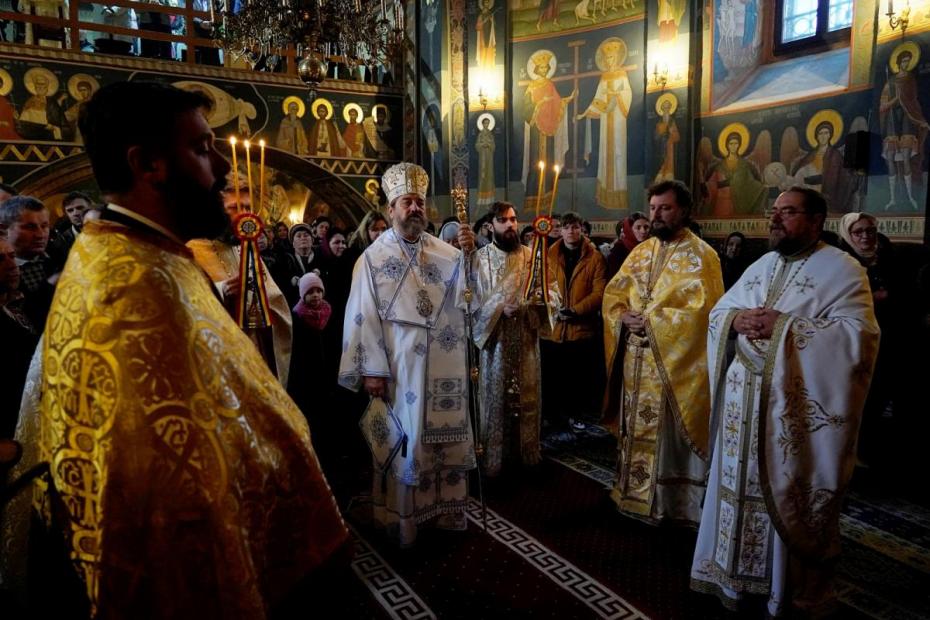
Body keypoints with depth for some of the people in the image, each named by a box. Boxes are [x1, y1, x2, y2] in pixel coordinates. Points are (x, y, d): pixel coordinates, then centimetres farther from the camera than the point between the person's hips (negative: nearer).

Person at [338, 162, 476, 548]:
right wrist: (372, 369, -12)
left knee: (444, 435, 12)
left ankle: (443, 507, 29)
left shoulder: (444, 252, 6)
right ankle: (401, 518, 20)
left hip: (442, 365, 4)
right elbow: (364, 316, -7)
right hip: (398, 367, -3)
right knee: (403, 440, 5)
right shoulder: (373, 257, -4)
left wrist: (470, 256, -18)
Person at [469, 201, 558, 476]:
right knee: (495, 399, 3)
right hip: (494, 339, -3)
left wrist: (543, 296, -19)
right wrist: (498, 308, -22)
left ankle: (527, 452, 28)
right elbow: (471, 299, -7)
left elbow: (554, 291, 3)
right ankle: (493, 457, 16)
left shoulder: (533, 255, 6)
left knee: (527, 397, 12)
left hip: (526, 339, 3)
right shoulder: (479, 258, -3)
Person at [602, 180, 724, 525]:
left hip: (674, 363, -6)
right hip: (635, 360, 6)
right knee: (637, 430, 15)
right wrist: (624, 317, -8)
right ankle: (636, 493, 31)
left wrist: (651, 321, -18)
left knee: (670, 434, 2)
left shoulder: (700, 255, -8)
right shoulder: (641, 251, 13)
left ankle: (672, 503, 17)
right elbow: (613, 294, 13)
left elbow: (700, 310, -19)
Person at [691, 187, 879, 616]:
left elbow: (857, 333, -17)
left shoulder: (841, 269, -5)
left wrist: (784, 326, -20)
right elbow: (717, 312, 14)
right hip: (744, 402, 6)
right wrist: (736, 319, -9)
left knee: (789, 495, 5)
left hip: (796, 406, -6)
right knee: (741, 484, 13)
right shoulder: (760, 266, 15)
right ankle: (736, 573, 29)